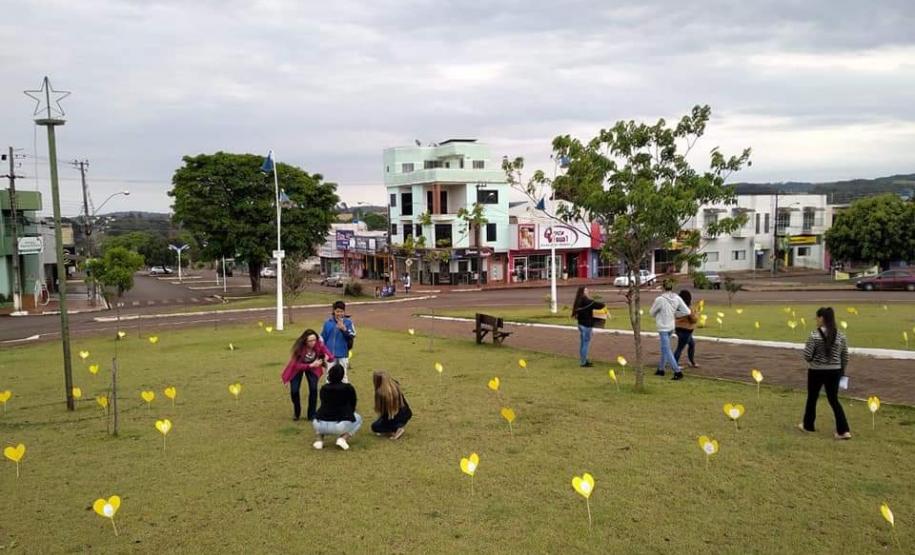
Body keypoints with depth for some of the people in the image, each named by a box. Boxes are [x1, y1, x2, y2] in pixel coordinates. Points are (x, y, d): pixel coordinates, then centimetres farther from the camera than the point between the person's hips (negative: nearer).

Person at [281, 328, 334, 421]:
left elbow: (331, 357, -26)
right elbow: (297, 365, -32)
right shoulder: (299, 347, -33)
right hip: (298, 368, -1)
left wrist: (327, 357, -50)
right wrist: (311, 365, -46)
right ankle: (296, 412, 20)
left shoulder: (319, 345, -28)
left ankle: (311, 414, 3)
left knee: (313, 389, -17)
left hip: (313, 367, 1)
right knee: (294, 391, -10)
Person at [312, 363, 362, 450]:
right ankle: (343, 438, 4)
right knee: (358, 418, 28)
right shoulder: (349, 388, 5)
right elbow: (352, 408, 17)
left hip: (322, 426, 3)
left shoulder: (324, 388, 12)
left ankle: (319, 440, 12)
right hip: (341, 426, -3)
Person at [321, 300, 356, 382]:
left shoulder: (348, 322, -5)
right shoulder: (328, 322, 0)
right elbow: (323, 338, 7)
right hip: (330, 354, 2)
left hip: (343, 355, -2)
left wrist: (344, 329, -26)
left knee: (343, 375, 7)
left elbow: (352, 336, -12)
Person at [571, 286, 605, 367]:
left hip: (581, 324, 9)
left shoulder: (579, 301, 8)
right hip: (586, 325, -9)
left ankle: (583, 360, 26)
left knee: (582, 343, 16)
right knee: (586, 343, -2)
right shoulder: (586, 301, -19)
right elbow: (597, 305, -19)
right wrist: (603, 304, 0)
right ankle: (584, 362, 3)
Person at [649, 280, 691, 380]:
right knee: (664, 349, 20)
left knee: (667, 351, -2)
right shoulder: (677, 298, -6)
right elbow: (687, 311, -5)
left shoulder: (660, 299, -21)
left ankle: (678, 372, -6)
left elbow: (652, 313, -7)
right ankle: (661, 369, 31)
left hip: (663, 327, -6)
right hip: (671, 327, 7)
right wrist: (675, 314, 5)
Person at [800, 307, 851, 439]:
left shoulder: (814, 335, -15)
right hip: (834, 371, 4)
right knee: (834, 400, 11)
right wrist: (842, 371, 16)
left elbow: (807, 355, -15)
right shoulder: (840, 335, -1)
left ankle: (808, 426, 29)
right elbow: (845, 356, 4)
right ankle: (843, 431, 2)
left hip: (816, 371, -4)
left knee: (812, 398, 15)